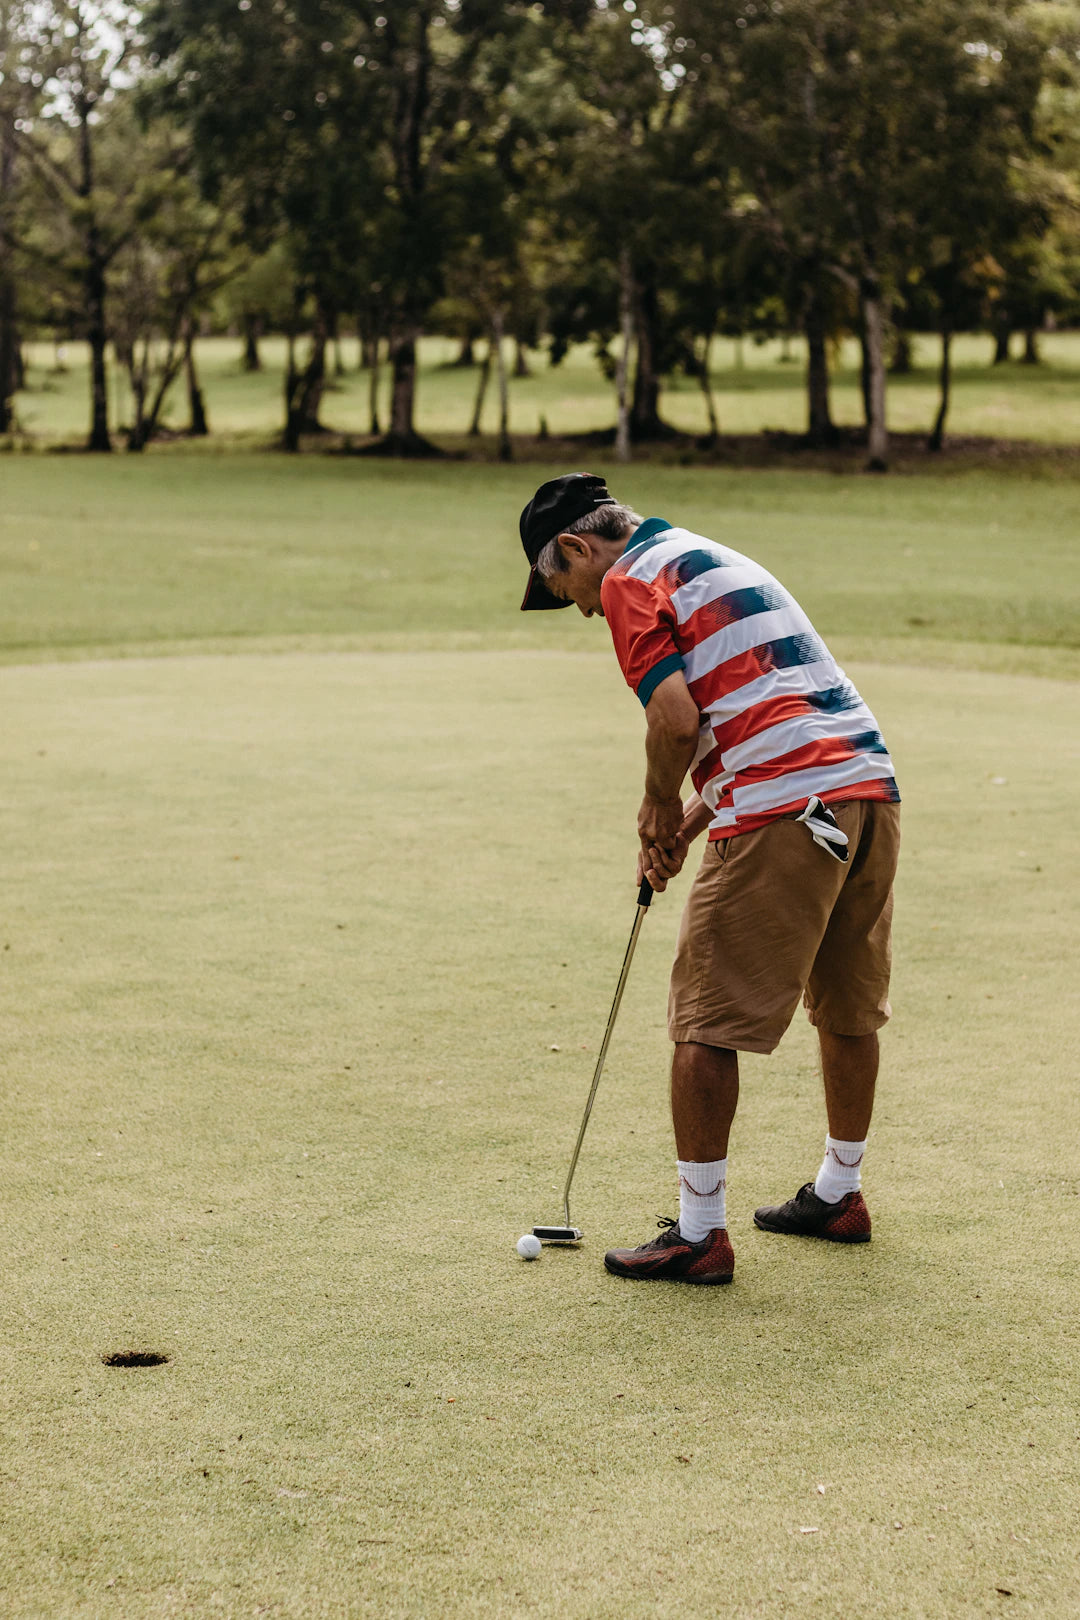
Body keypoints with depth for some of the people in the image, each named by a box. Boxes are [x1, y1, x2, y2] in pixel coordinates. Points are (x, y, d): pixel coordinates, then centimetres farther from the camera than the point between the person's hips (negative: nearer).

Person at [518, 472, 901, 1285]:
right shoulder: (717, 560, 28)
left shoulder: (630, 580, 0)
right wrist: (684, 826, 21)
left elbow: (677, 718, -13)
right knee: (849, 1010, 21)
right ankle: (839, 1194, 36)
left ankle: (700, 1233, 3)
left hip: (783, 813, -9)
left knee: (707, 1023, -1)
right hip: (870, 786, 9)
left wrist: (658, 808, 5)